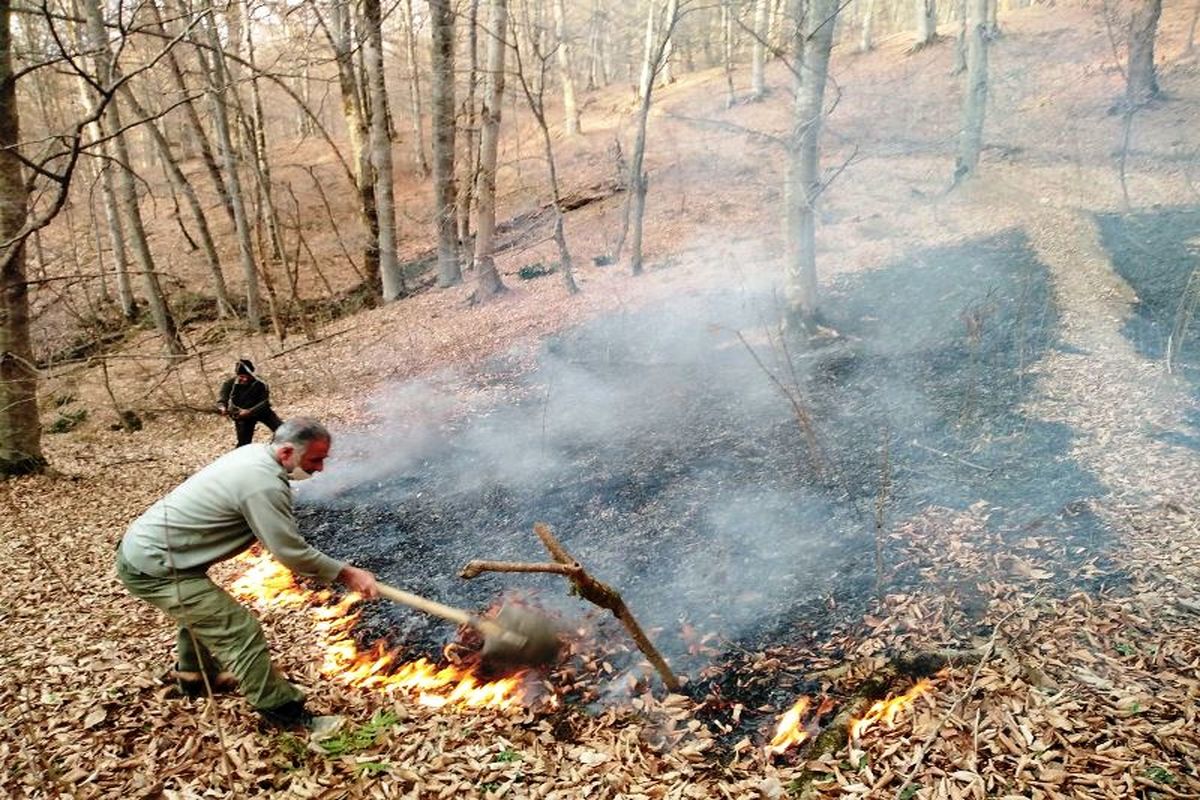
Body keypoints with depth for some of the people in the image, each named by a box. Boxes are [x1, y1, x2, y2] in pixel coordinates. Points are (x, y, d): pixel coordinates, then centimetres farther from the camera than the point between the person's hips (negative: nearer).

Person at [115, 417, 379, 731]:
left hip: (140, 547, 10)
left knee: (200, 610, 32)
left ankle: (195, 677, 55)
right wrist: (346, 574, -11)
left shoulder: (254, 453, 3)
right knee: (239, 630, -10)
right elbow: (292, 552, -21)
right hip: (154, 569, -10)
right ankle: (284, 712, 0)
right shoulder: (264, 485, -27)